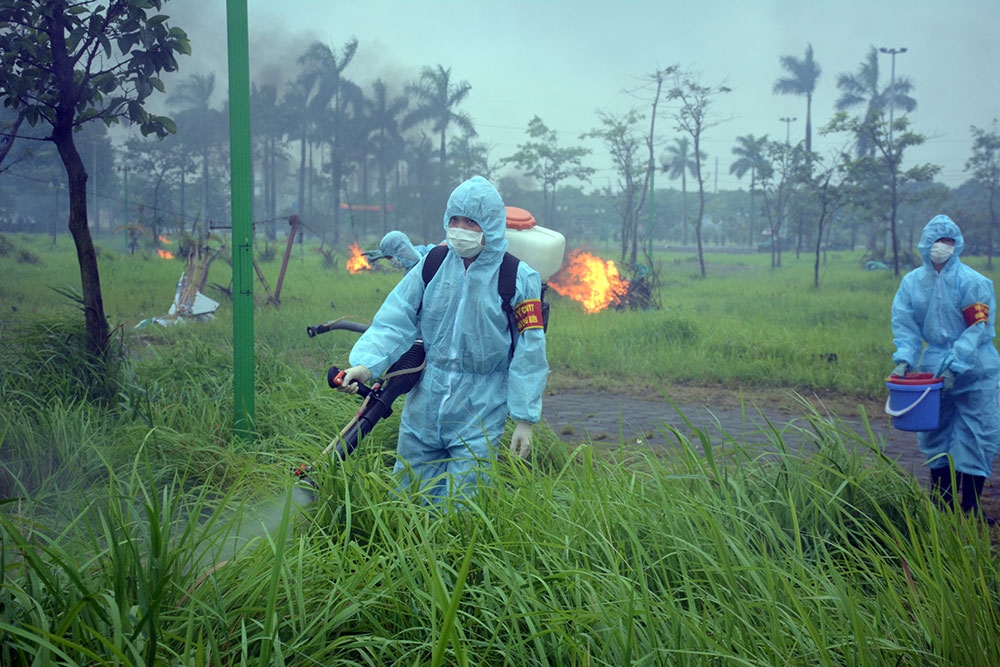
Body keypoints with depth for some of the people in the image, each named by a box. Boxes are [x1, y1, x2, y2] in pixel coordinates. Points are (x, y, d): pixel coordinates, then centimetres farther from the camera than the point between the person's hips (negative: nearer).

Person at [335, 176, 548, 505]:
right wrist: (366, 363, -18)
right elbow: (395, 320, -1)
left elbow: (528, 353, -4)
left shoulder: (519, 278, -5)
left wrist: (524, 419, -5)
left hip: (479, 415, -3)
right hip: (424, 406, 4)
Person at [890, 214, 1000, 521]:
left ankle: (969, 507, 7)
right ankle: (942, 504, 24)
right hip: (934, 369, 4)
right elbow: (906, 326, 2)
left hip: (975, 372, -4)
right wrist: (904, 359, -14)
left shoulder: (973, 282, -11)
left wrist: (954, 366, -22)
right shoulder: (911, 282, 2)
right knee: (935, 437, 11)